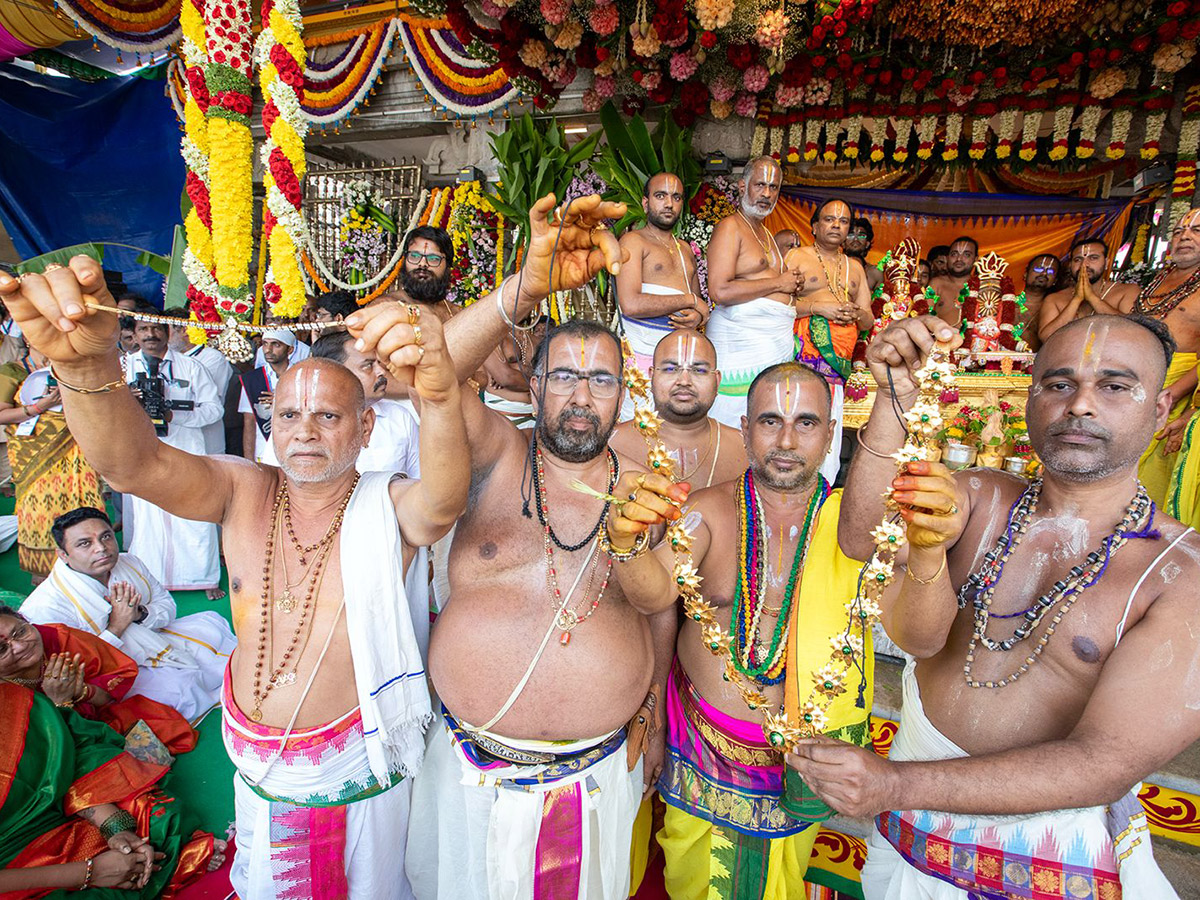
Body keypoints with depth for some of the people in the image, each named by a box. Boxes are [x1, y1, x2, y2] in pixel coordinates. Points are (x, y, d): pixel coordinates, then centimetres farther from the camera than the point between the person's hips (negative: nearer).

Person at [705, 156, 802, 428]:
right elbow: (720, 291, -20)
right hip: (742, 341, -9)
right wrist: (778, 283, -10)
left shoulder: (765, 233, 22)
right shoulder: (730, 227, -7)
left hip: (777, 343, 9)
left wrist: (792, 284, 10)